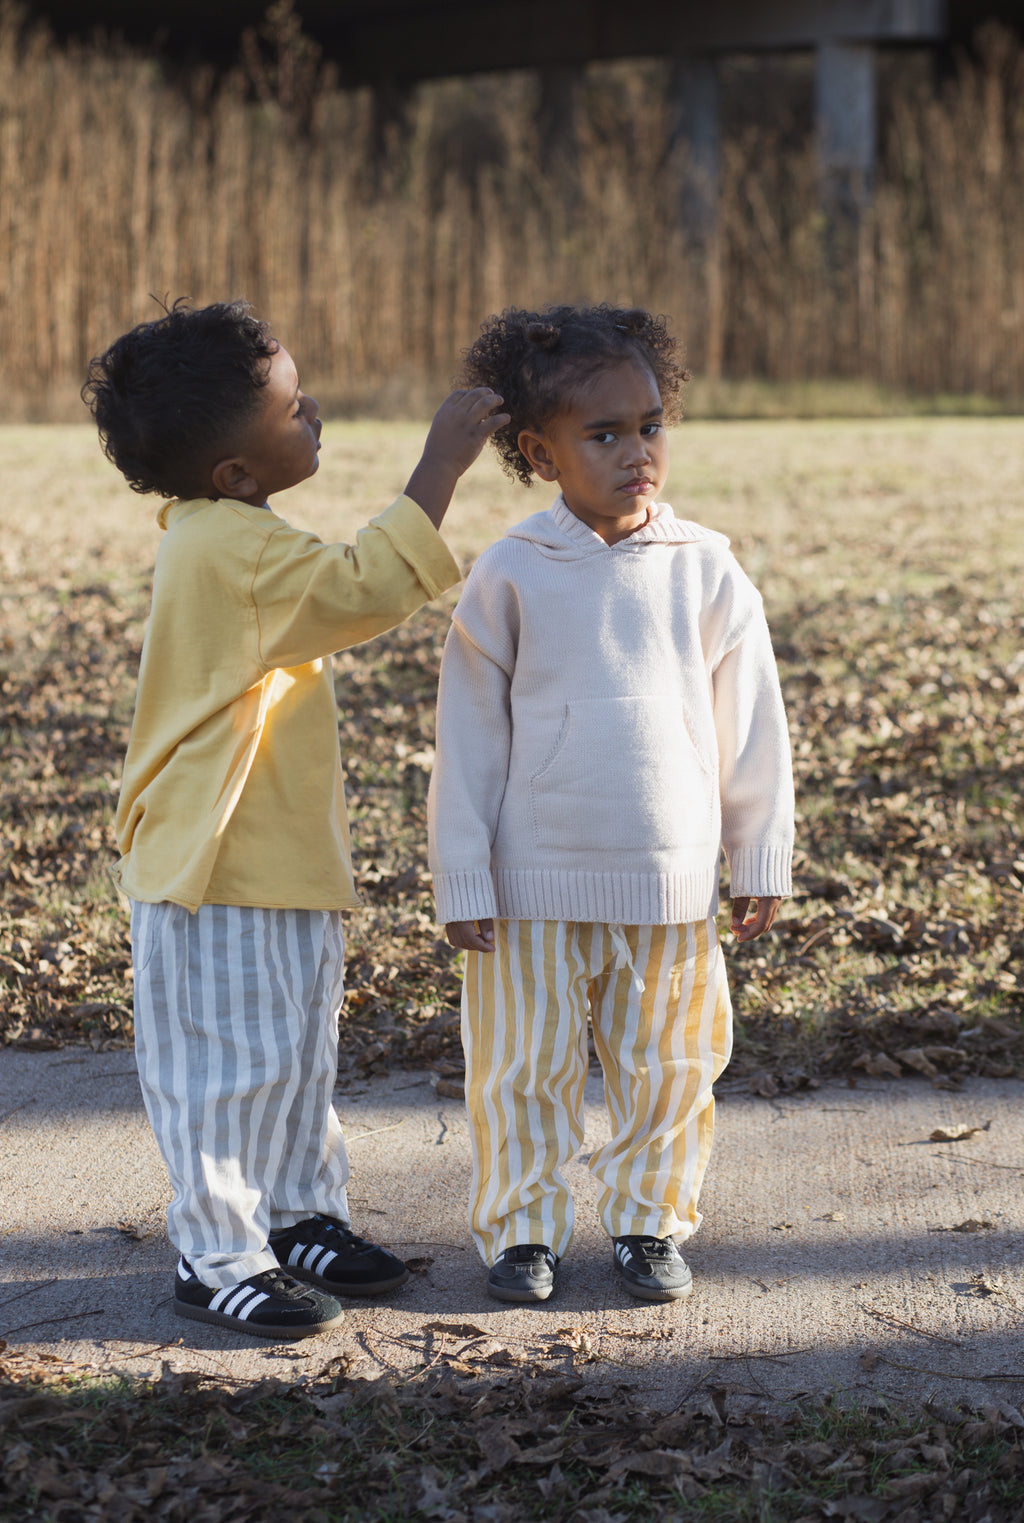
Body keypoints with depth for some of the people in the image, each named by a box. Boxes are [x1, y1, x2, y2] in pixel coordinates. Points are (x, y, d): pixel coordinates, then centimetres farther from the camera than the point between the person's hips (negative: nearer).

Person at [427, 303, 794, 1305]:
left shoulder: (703, 569, -2)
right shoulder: (511, 576, -7)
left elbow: (751, 726, 5)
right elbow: (468, 735, -2)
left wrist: (762, 859, 6)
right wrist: (462, 881, -3)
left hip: (671, 882, 2)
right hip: (535, 882, -2)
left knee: (668, 1065, 12)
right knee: (526, 1065, 7)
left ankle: (650, 1222, 28)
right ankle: (521, 1228, 24)